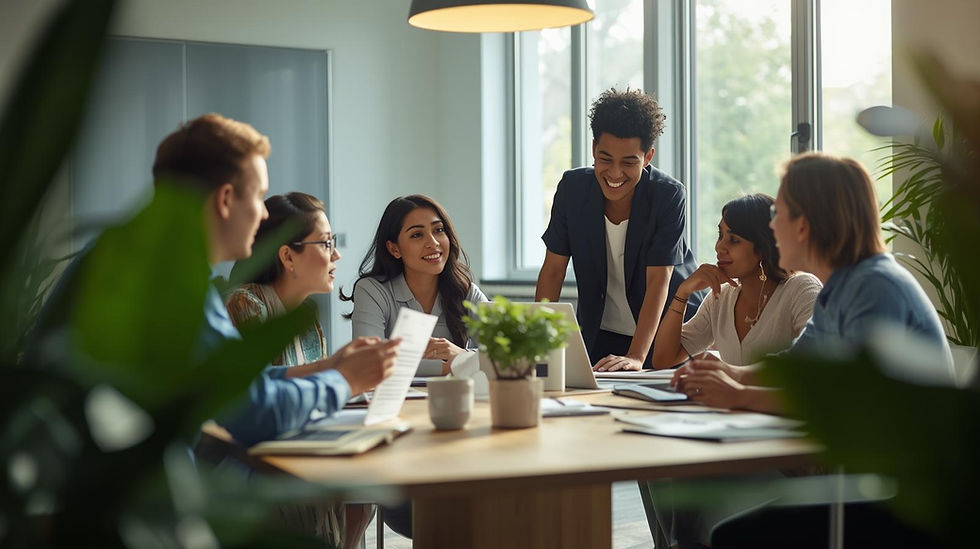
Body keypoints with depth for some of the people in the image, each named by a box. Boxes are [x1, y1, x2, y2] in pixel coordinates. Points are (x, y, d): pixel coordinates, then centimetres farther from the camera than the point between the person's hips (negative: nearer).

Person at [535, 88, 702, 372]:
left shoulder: (669, 196, -17)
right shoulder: (572, 187, -7)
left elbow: (658, 281, -22)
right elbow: (553, 269, -3)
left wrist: (635, 357, -31)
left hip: (666, 334, -2)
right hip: (601, 335, 3)